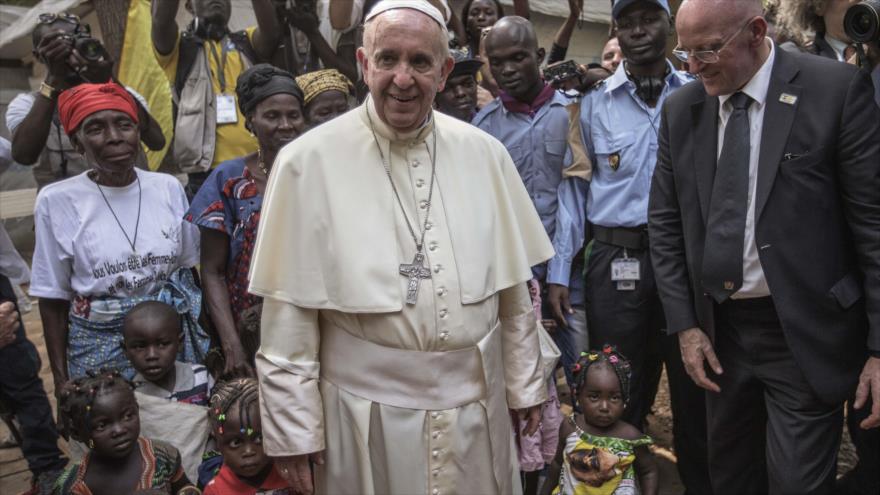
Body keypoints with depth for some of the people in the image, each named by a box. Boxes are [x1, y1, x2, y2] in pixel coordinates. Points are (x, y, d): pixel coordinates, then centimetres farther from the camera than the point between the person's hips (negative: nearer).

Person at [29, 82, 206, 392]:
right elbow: (53, 300, -2)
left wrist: (206, 340, 10)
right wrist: (61, 378, -1)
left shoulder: (168, 188, -2)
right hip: (100, 346, -2)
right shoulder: (57, 201, -9)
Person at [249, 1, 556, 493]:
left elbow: (512, 285, 7)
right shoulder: (309, 161, -10)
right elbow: (290, 310, -7)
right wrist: (293, 427, -5)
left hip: (476, 404, 3)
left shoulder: (484, 154, -1)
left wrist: (525, 384, 10)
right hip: (367, 409, -2)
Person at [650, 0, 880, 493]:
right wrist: (685, 324, 2)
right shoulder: (682, 108, 3)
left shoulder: (838, 89, -9)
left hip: (805, 335, -4)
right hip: (717, 330, 4)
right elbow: (665, 222, 7)